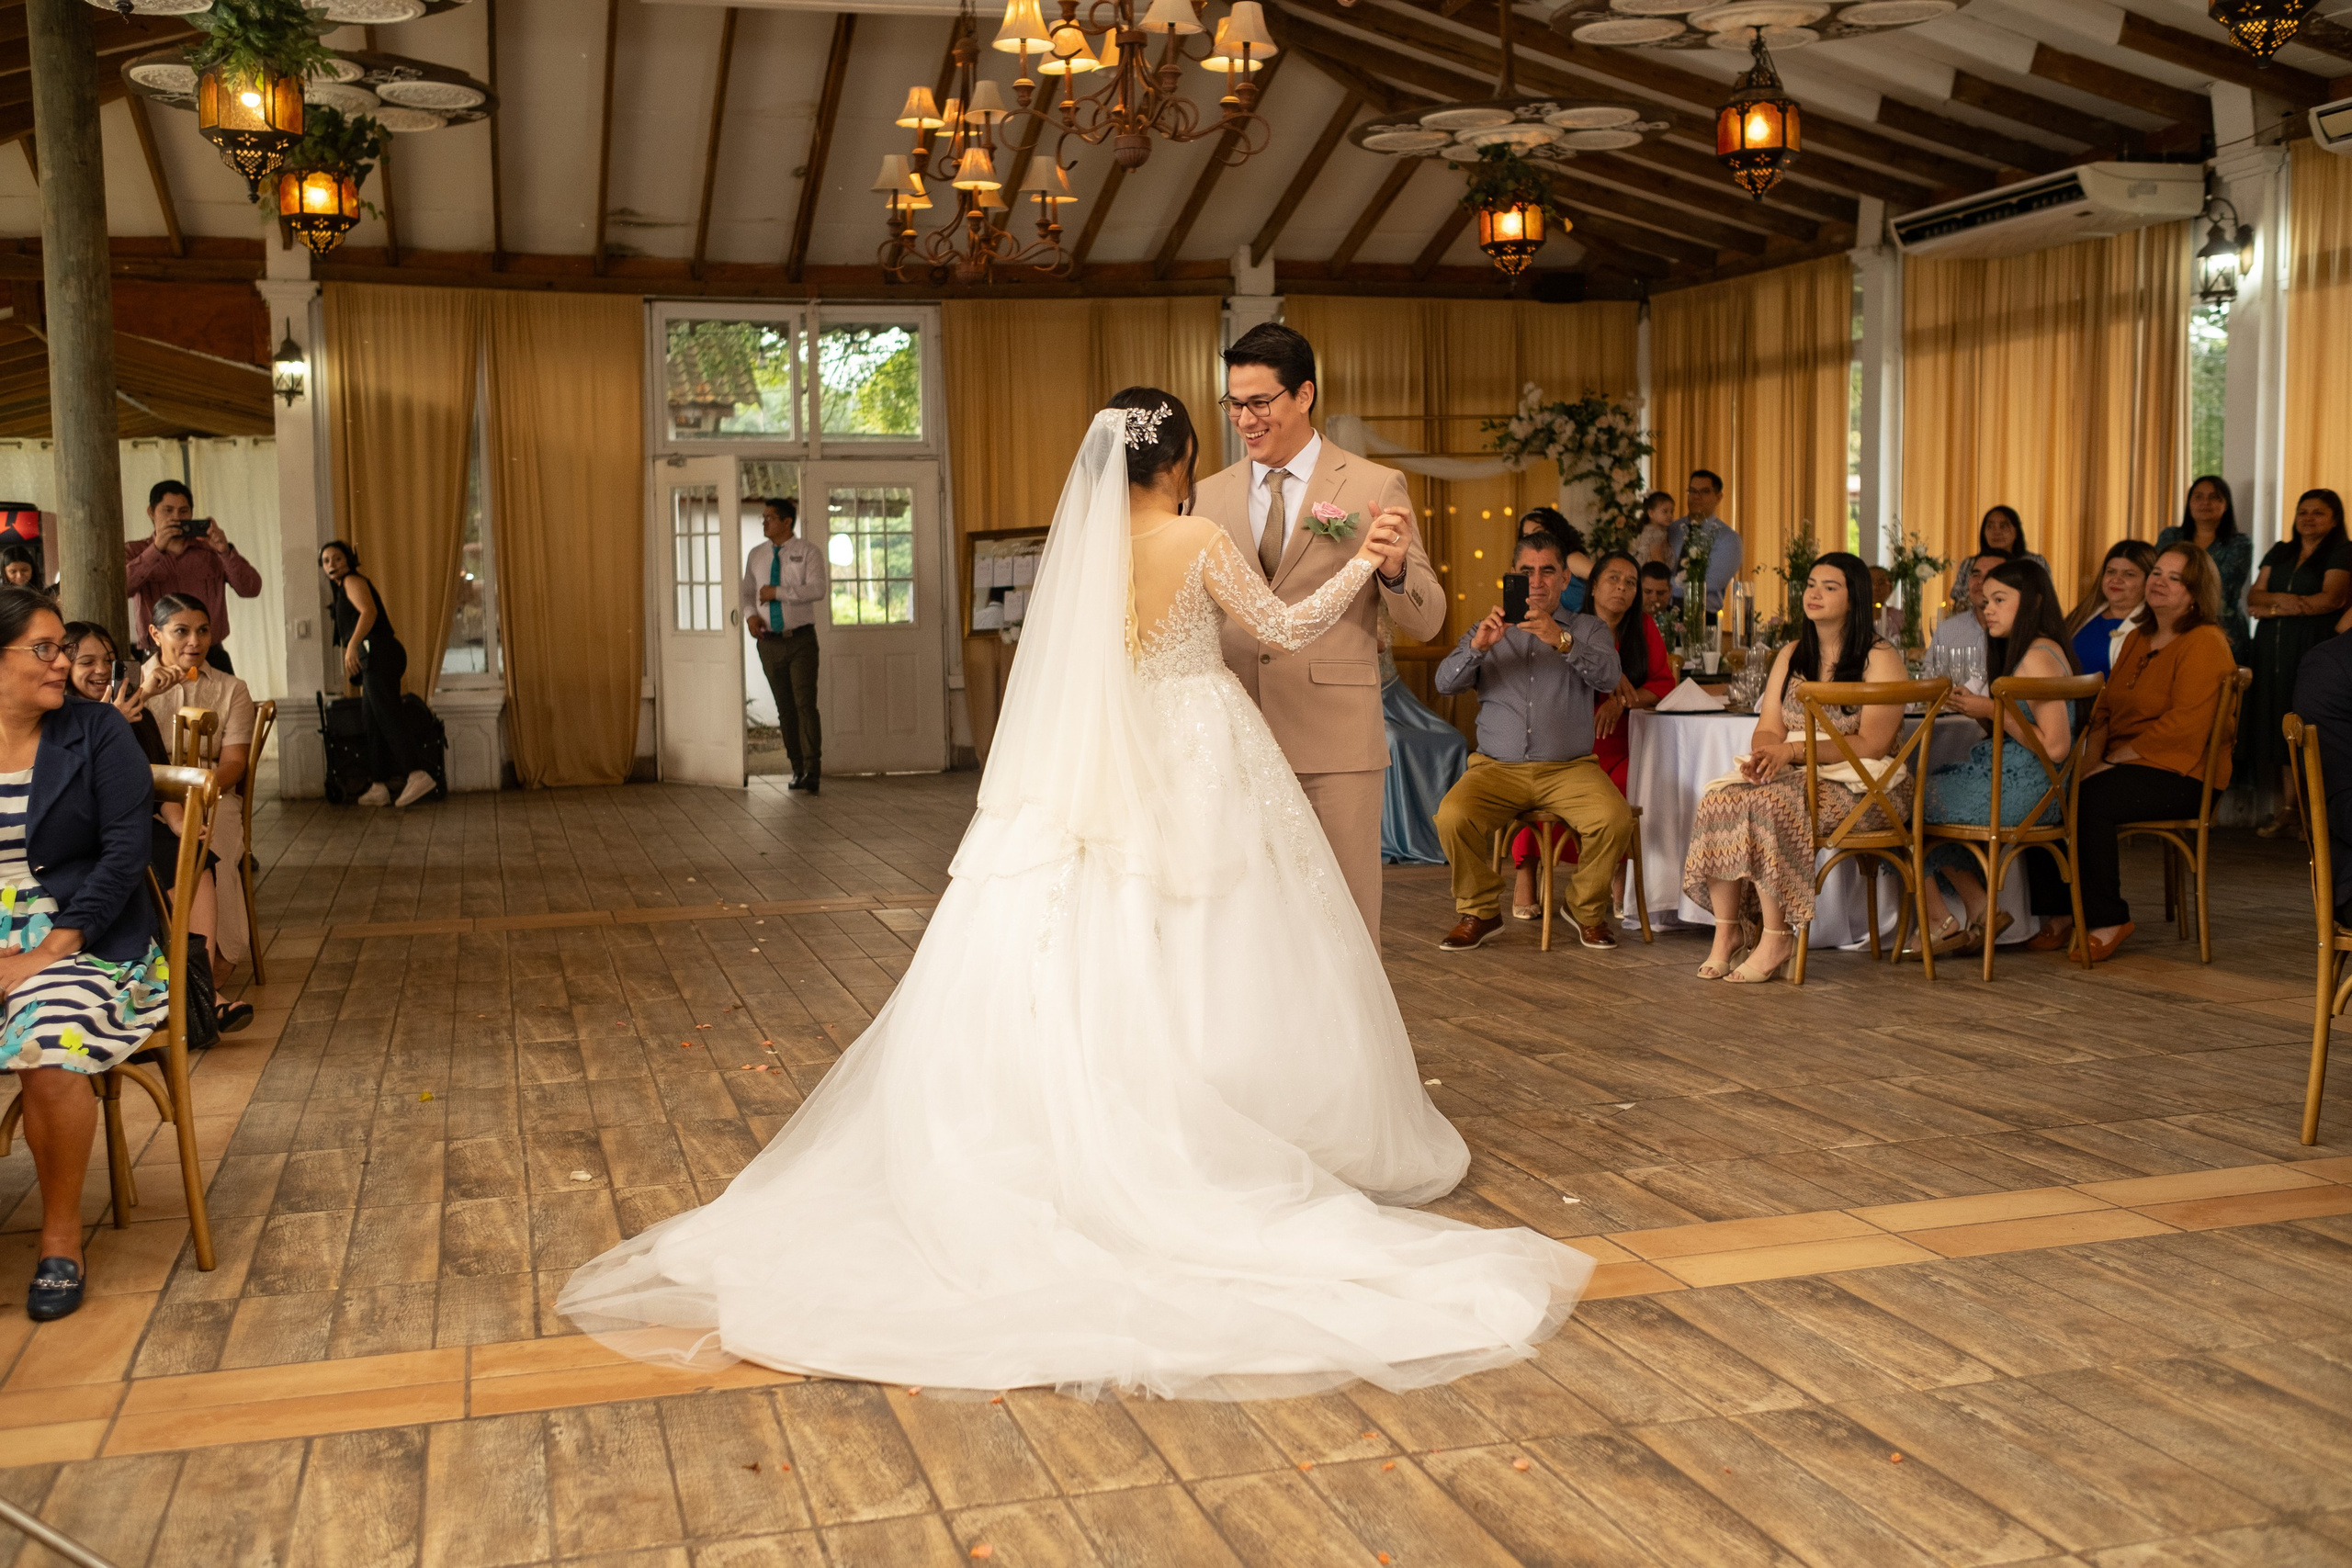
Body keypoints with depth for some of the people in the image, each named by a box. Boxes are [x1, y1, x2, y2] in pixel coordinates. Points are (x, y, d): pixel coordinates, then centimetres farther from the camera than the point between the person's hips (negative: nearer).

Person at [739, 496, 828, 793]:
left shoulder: (808, 553, -3)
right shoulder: (756, 555, 12)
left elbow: (818, 589, -17)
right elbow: (747, 592, 19)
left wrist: (778, 592, -19)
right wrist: (750, 614, -2)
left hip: (801, 639, -5)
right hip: (769, 642, 5)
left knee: (805, 703, -13)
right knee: (785, 708, 8)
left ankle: (812, 771, -13)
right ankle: (797, 769, 16)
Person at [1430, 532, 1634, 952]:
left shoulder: (1588, 630, 14)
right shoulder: (1487, 632, 17)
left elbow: (1609, 677, -8)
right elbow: (1446, 683, 1)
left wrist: (1561, 640, -25)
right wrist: (1478, 646, -19)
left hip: (1569, 768, 0)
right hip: (1497, 767, 0)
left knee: (1615, 818, -28)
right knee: (1452, 815, -29)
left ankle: (1586, 908, 0)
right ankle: (1479, 913, -5)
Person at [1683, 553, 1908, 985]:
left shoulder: (1879, 657, -4)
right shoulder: (1791, 655, 16)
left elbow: (1872, 744, -14)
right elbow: (1768, 729, 10)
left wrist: (1793, 751, -21)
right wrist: (1764, 755, -15)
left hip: (1859, 787, -6)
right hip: (1795, 777, 6)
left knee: (1768, 802, -33)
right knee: (1721, 799, -24)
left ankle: (1777, 940, -27)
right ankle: (1726, 931, -21)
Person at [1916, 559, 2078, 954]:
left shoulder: (2038, 657, -18)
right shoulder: (2027, 653, 15)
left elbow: (2055, 746, -25)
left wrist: (1992, 711, -17)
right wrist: (1975, 708, 1)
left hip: (2016, 789, -10)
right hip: (2011, 781, 10)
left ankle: (1941, 920, 12)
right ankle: (1978, 911, 12)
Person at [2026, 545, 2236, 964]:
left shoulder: (2204, 644, -8)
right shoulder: (2137, 640, 20)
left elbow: (2183, 724, -18)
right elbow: (2105, 708, 16)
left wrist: (2113, 760, -18)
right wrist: (2092, 758, -3)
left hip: (2180, 775, -8)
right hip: (2125, 766, 8)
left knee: (2090, 798, -32)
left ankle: (2107, 921, -18)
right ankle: (2057, 914, -9)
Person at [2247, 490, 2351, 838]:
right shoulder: (2279, 552, 20)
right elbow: (2253, 597, 11)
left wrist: (2274, 608, -8)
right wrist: (2282, 598, -10)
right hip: (2274, 650, 5)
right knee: (2281, 724, 0)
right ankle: (2288, 808, 1)